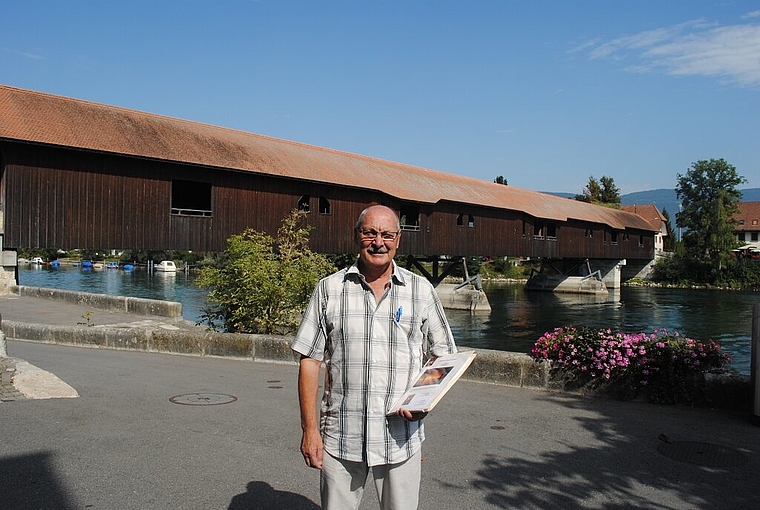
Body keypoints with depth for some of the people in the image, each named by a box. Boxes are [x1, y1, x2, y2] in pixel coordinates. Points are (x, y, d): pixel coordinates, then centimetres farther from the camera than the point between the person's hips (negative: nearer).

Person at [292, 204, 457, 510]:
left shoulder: (421, 291, 3)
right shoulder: (329, 289, 2)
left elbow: (441, 356, 9)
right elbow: (310, 361, 2)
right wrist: (310, 429, -2)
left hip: (401, 437, 0)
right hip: (340, 438, 0)